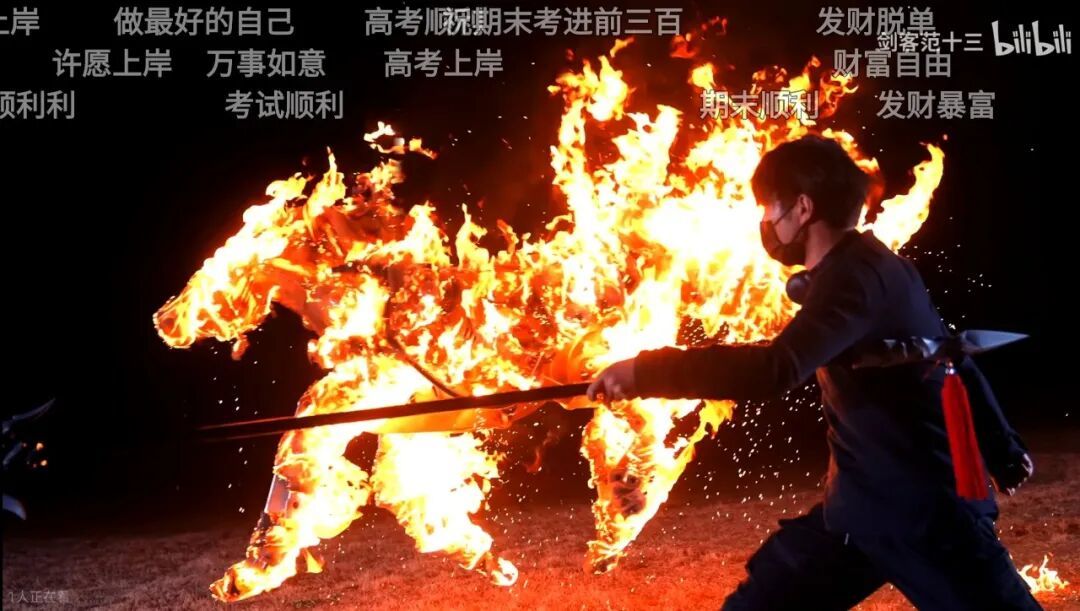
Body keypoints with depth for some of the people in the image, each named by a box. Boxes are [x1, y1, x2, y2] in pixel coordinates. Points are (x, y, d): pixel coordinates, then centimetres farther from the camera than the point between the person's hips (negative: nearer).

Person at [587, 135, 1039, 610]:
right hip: (860, 505, 10)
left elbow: (776, 369, -35)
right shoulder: (873, 267, 12)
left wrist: (646, 371, -32)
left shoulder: (855, 276, -20)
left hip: (926, 509, -10)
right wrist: (1004, 452, 30)